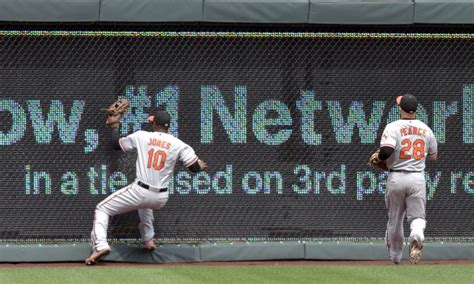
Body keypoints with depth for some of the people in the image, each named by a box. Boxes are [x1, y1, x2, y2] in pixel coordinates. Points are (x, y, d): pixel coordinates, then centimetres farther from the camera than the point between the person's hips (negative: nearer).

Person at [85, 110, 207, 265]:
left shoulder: (141, 136, -1)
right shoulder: (179, 145, 0)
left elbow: (117, 144, 14)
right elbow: (195, 167, 1)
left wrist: (115, 126, 32)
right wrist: (200, 165, 25)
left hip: (139, 191, -4)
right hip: (161, 199, 4)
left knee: (102, 209, 7)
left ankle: (100, 245, -16)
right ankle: (149, 239, 33)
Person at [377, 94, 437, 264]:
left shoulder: (393, 127, -8)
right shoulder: (425, 129, 6)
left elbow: (386, 151, -21)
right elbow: (433, 156, 16)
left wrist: (380, 158, 0)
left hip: (396, 178, -1)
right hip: (417, 178, 1)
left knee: (395, 218, 13)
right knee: (417, 216, 3)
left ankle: (395, 256, 24)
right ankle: (417, 237, -31)